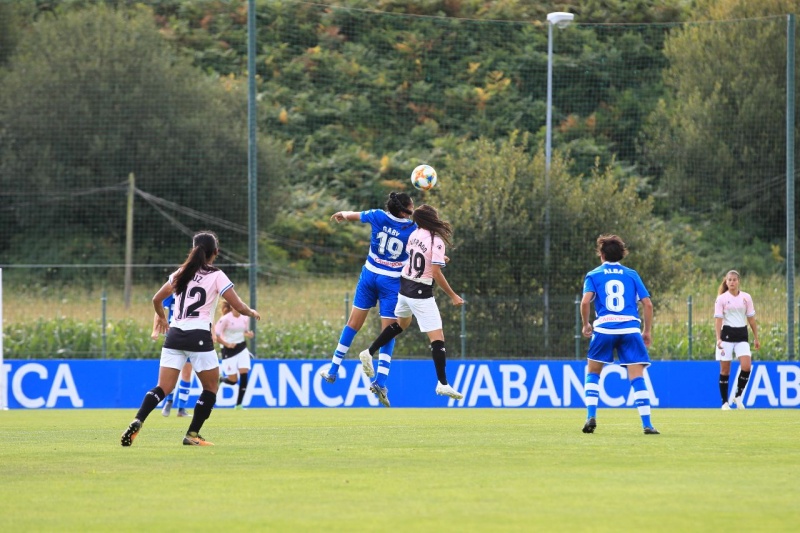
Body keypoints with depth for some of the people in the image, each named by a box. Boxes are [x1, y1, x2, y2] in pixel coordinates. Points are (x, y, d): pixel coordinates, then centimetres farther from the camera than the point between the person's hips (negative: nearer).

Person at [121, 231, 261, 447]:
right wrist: (252, 313, 20)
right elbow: (239, 307, -2)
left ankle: (137, 422, -21)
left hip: (174, 334, 5)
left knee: (163, 388, 1)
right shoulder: (216, 276, -1)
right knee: (211, 387, 12)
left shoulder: (181, 273, 14)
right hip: (199, 336, -5)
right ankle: (192, 435, 8)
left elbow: (157, 299, 23)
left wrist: (162, 317, 43)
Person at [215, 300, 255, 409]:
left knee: (244, 374, -10)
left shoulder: (245, 318, 3)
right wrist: (227, 344, -19)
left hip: (242, 348, 5)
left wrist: (248, 335, -5)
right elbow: (216, 336, -12)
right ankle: (219, 379, 33)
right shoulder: (225, 319, -14)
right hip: (229, 350, -5)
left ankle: (239, 404, -3)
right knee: (233, 380, -3)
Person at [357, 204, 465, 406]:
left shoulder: (415, 234, 2)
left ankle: (369, 353, 34)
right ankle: (442, 384, -7)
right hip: (421, 294, -8)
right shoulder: (436, 241, -19)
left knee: (400, 324, 33)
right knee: (437, 338, -5)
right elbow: (436, 274, -22)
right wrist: (452, 296, -14)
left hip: (405, 286, 8)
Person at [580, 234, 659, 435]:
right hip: (631, 329, 1)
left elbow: (586, 301, -8)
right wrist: (647, 331, 16)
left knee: (593, 373, 17)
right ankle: (647, 424, -10)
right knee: (637, 377, -1)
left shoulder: (593, 275, 8)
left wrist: (586, 324, 7)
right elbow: (647, 304, 7)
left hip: (604, 328, -1)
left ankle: (591, 417, 3)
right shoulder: (632, 275, 13)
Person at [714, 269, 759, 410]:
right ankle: (725, 402, 8)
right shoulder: (721, 299, -1)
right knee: (725, 369, 0)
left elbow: (751, 318, 11)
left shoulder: (746, 298, 6)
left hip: (742, 335, 2)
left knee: (746, 366, -15)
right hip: (727, 334, -2)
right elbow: (718, 319, -7)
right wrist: (718, 339, -18)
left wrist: (756, 338, 10)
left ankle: (738, 396, 3)